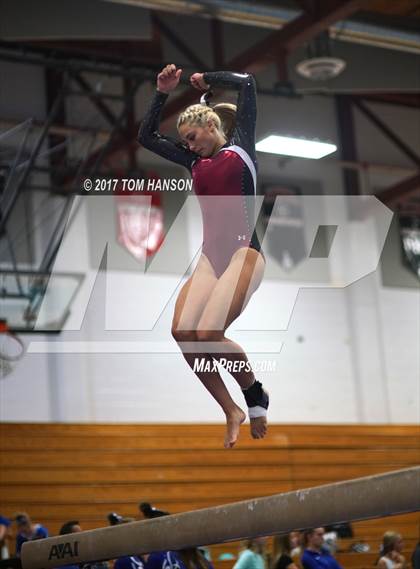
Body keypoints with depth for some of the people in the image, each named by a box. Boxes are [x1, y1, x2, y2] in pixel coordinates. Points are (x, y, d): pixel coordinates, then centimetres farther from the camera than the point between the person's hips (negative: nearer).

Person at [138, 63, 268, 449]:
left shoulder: (241, 146, 9)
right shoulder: (194, 160, 21)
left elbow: (247, 82, 5)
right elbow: (147, 137, 24)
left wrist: (206, 80, 17)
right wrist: (163, 94, 15)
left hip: (244, 252, -6)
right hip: (210, 256, 6)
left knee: (209, 333, -24)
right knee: (183, 331, -19)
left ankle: (256, 396, 1)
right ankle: (232, 412, -9)